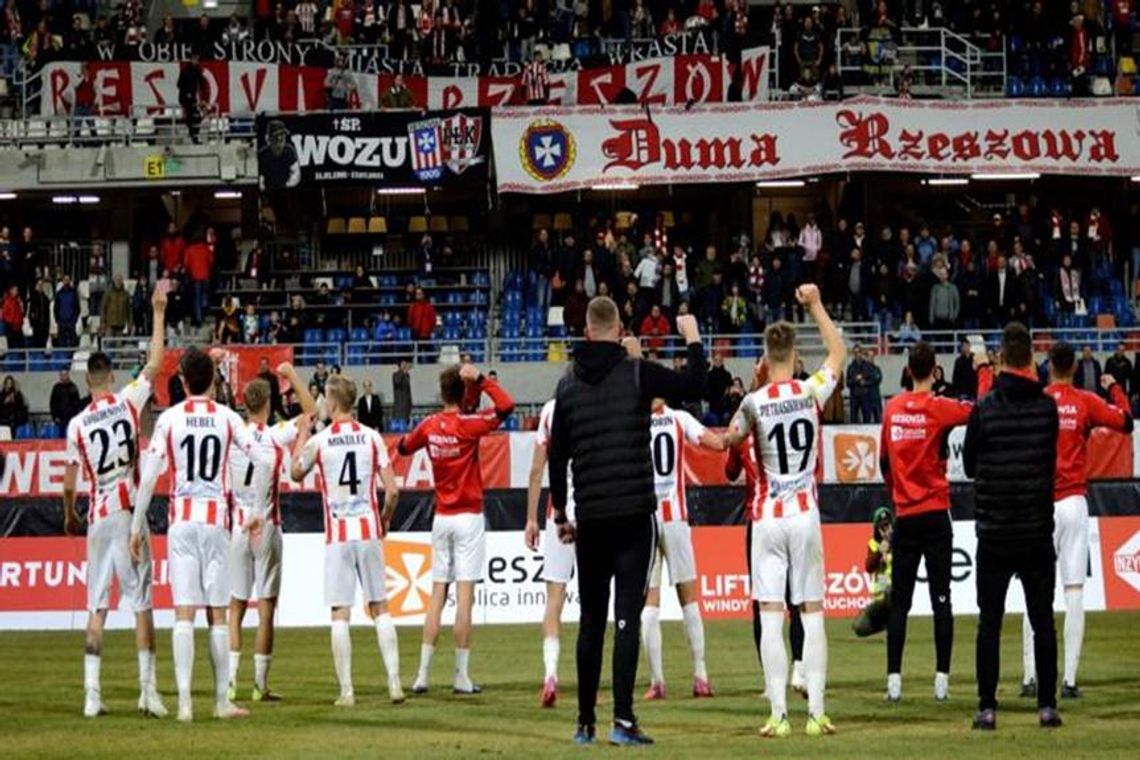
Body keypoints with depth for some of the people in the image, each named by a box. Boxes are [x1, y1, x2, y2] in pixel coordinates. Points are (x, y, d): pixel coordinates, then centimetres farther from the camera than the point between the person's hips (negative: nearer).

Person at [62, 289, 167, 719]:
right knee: (141, 603, 0)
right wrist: (158, 313, 14)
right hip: (129, 511, -2)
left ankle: (92, 693, -1)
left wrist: (69, 517, 25)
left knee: (96, 607, 4)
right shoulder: (129, 403, -3)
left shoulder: (77, 424, 1)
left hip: (97, 517, 2)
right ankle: (147, 690, -4)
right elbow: (155, 364, 6)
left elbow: (70, 482, 8)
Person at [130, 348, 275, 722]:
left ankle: (184, 700, -10)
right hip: (216, 519, 1)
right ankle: (222, 700, 11)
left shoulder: (169, 419, 0)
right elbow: (263, 461, -5)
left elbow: (149, 476, -4)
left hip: (181, 520, -1)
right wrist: (258, 512, 6)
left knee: (184, 613, -3)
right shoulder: (227, 417, 2)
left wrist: (136, 527, 2)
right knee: (217, 614, 8)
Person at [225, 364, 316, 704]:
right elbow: (311, 411, 7)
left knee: (235, 608, 6)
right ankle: (260, 685, 2)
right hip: (267, 529, -2)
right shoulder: (278, 436, -7)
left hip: (237, 528, 2)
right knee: (266, 609, 2)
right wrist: (292, 375, 13)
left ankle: (230, 680, -1)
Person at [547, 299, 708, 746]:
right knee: (627, 616, -6)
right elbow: (694, 387, -5)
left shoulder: (568, 384, 7)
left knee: (591, 619, 11)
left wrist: (560, 514, 19)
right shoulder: (637, 374, -6)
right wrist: (692, 338, 10)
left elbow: (557, 455, 10)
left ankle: (586, 722, 14)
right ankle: (623, 721, -13)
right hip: (633, 513, -4)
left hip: (589, 518, 4)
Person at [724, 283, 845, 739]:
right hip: (805, 513, 1)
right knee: (812, 612, 4)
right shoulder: (812, 392, -4)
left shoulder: (754, 402, -8)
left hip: (768, 517, -1)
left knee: (770, 616, -1)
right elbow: (838, 352, 16)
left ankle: (779, 715, -6)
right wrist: (815, 305, 22)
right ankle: (816, 713, 1)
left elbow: (730, 440, 11)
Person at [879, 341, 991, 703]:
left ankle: (894, 680, 1)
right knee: (940, 598, 0)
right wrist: (983, 370, 6)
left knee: (899, 602, 5)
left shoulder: (892, 409, 4)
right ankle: (941, 678, -3)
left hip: (904, 516, 3)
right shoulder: (938, 408, -9)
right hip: (935, 515, -3)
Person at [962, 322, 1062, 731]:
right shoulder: (1047, 406, -3)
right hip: (1038, 531, 2)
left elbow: (969, 465, 2)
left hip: (994, 532, -1)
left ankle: (987, 708, 0)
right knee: (1043, 621, 8)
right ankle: (1047, 705, 6)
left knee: (989, 623, 3)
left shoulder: (984, 409, -9)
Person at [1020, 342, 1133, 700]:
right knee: (1074, 590, 0)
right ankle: (1069, 680, -4)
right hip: (1074, 503, 0)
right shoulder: (1086, 403, -2)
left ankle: (1031, 677, 1)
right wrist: (1115, 387, 13)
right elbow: (1125, 421, -2)